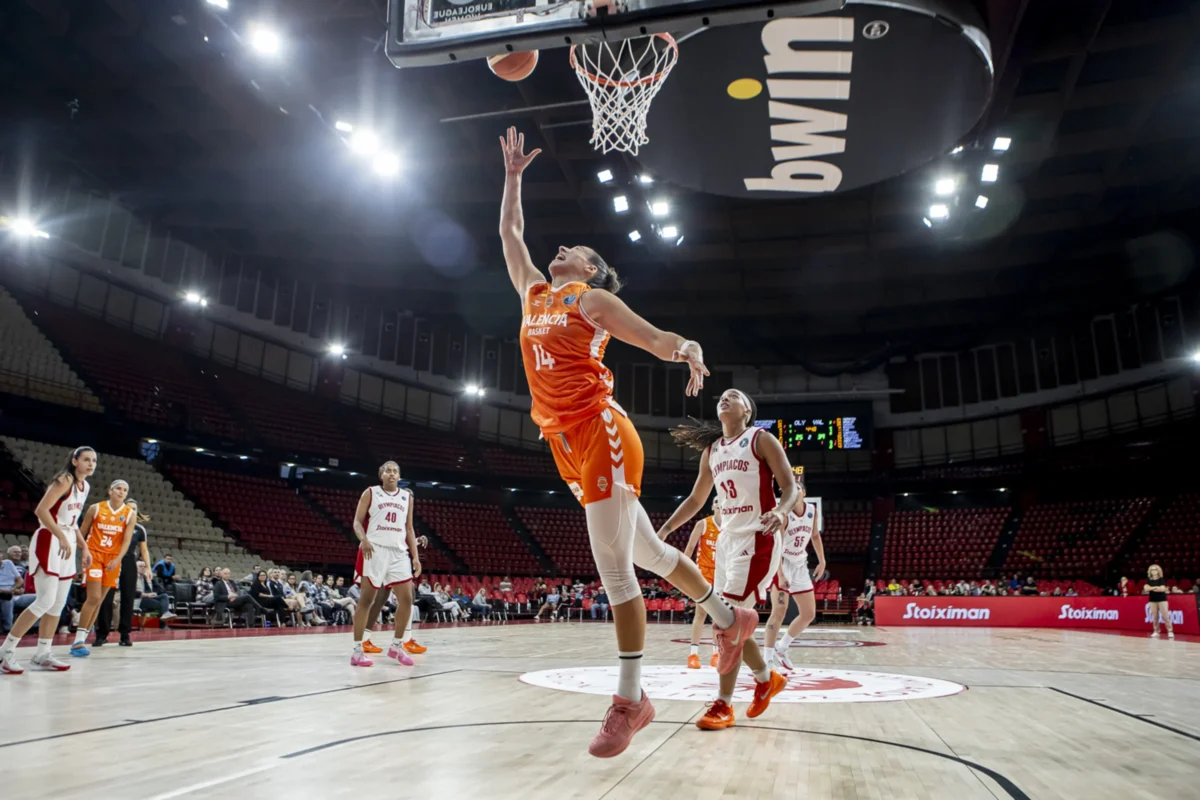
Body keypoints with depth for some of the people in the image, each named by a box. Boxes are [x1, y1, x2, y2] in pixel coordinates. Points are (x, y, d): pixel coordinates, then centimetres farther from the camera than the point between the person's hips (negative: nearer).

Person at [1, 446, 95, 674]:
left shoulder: (85, 486, 13)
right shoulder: (65, 480, -13)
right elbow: (41, 510, -23)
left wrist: (83, 547, 16)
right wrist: (61, 538, -28)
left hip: (68, 544, 9)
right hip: (49, 542, -9)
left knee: (59, 603, 9)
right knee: (45, 601, -13)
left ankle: (42, 655, 17)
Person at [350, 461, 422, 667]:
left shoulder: (407, 497, 14)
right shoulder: (370, 493, 3)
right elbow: (357, 522, -1)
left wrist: (415, 556, 7)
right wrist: (364, 540, -21)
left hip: (399, 552, 4)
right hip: (376, 551, -4)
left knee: (406, 599, 1)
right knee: (367, 599, -2)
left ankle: (396, 645, 16)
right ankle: (357, 650, 4)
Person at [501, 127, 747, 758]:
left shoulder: (593, 299, 3)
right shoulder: (534, 292, 22)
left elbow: (655, 338, -5)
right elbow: (509, 232, 33)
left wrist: (686, 348, -25)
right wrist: (513, 176, 32)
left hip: (599, 430, -7)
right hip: (566, 442, 7)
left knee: (613, 564, -8)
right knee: (645, 550, 14)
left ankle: (630, 699, 0)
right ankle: (728, 617, 32)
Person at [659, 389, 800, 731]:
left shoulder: (761, 439, -5)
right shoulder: (711, 451, 13)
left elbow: (791, 487, -10)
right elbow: (695, 499, 20)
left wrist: (781, 512, -31)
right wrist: (665, 530, 13)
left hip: (757, 538, -7)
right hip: (727, 538, 7)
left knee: (731, 620, -11)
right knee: (732, 619, 11)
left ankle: (723, 705, 0)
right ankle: (766, 678, 33)